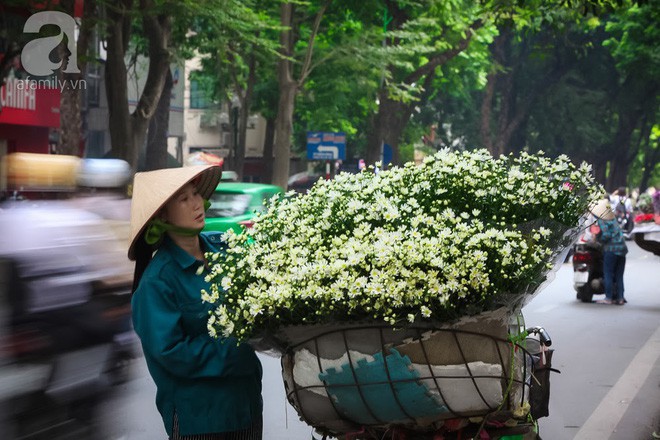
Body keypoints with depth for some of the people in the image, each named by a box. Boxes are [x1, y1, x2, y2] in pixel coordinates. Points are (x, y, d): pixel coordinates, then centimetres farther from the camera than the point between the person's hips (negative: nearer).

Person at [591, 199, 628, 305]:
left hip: (611, 249, -7)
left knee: (608, 274, -1)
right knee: (619, 275, 10)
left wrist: (597, 238, -1)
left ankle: (609, 298, -1)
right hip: (622, 248, 7)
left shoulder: (601, 220, -9)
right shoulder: (613, 218, 16)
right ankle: (620, 298, 9)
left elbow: (606, 235, -17)